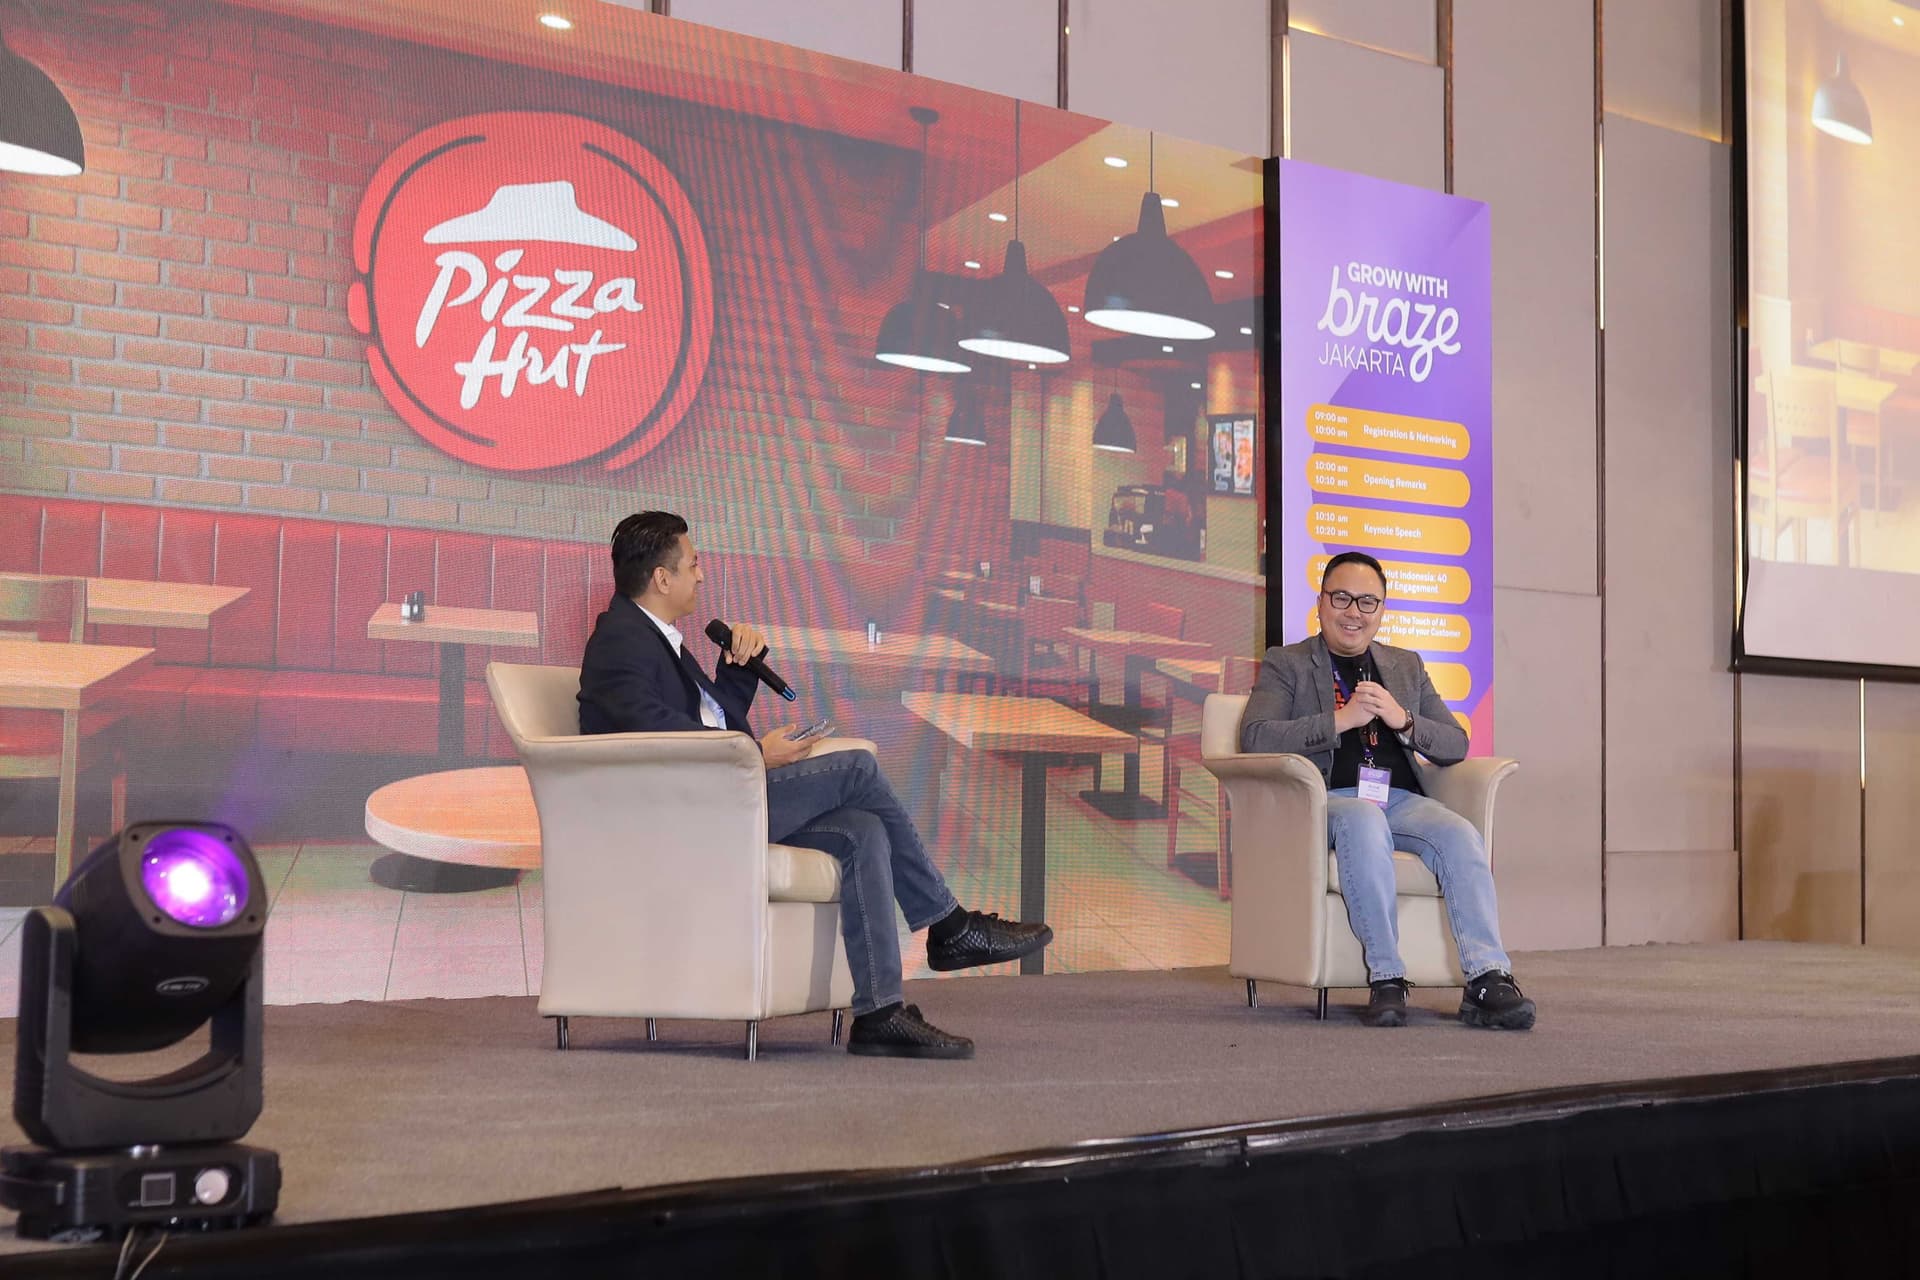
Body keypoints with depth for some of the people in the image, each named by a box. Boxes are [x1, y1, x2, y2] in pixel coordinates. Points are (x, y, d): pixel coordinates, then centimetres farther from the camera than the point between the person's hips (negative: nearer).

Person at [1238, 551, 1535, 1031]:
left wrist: (1403, 721, -4)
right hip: (1326, 801, -4)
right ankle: (1386, 978, -35)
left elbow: (1456, 746, 17)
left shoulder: (1406, 666, 25)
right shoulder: (1285, 664, 13)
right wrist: (1340, 720, -13)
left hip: (1400, 800, 4)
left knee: (1461, 834, -28)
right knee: (1364, 820, -38)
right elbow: (1255, 737, -6)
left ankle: (1488, 979, -36)